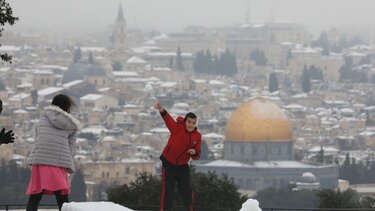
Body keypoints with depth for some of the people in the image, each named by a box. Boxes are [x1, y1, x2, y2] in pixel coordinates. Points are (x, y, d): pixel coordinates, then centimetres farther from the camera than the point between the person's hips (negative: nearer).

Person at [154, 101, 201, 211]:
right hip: (169, 164, -4)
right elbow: (169, 120, -37)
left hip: (183, 166, 4)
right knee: (167, 189, -2)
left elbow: (196, 156, 3)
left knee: (187, 190, 4)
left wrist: (194, 153, -22)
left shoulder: (197, 136, -2)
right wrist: (162, 111, -58)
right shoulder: (177, 128, -16)